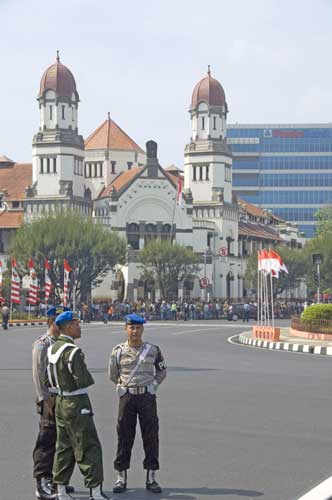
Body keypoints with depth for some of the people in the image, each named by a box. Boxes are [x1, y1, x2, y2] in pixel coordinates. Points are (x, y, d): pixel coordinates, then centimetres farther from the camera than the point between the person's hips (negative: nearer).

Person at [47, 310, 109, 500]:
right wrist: (88, 376, -2)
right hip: (77, 403, -9)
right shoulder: (73, 351, -21)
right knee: (89, 447, -3)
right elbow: (84, 381, -21)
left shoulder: (52, 349, 7)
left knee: (64, 447, 15)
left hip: (61, 402, 9)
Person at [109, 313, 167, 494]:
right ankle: (121, 476, 12)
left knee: (151, 436, 2)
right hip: (126, 397, 0)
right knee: (124, 436, 3)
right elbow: (113, 375, 13)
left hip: (147, 396, 0)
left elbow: (161, 372, 13)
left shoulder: (153, 350, 1)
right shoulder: (118, 351, 1)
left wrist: (151, 385, 6)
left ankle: (151, 477, 10)